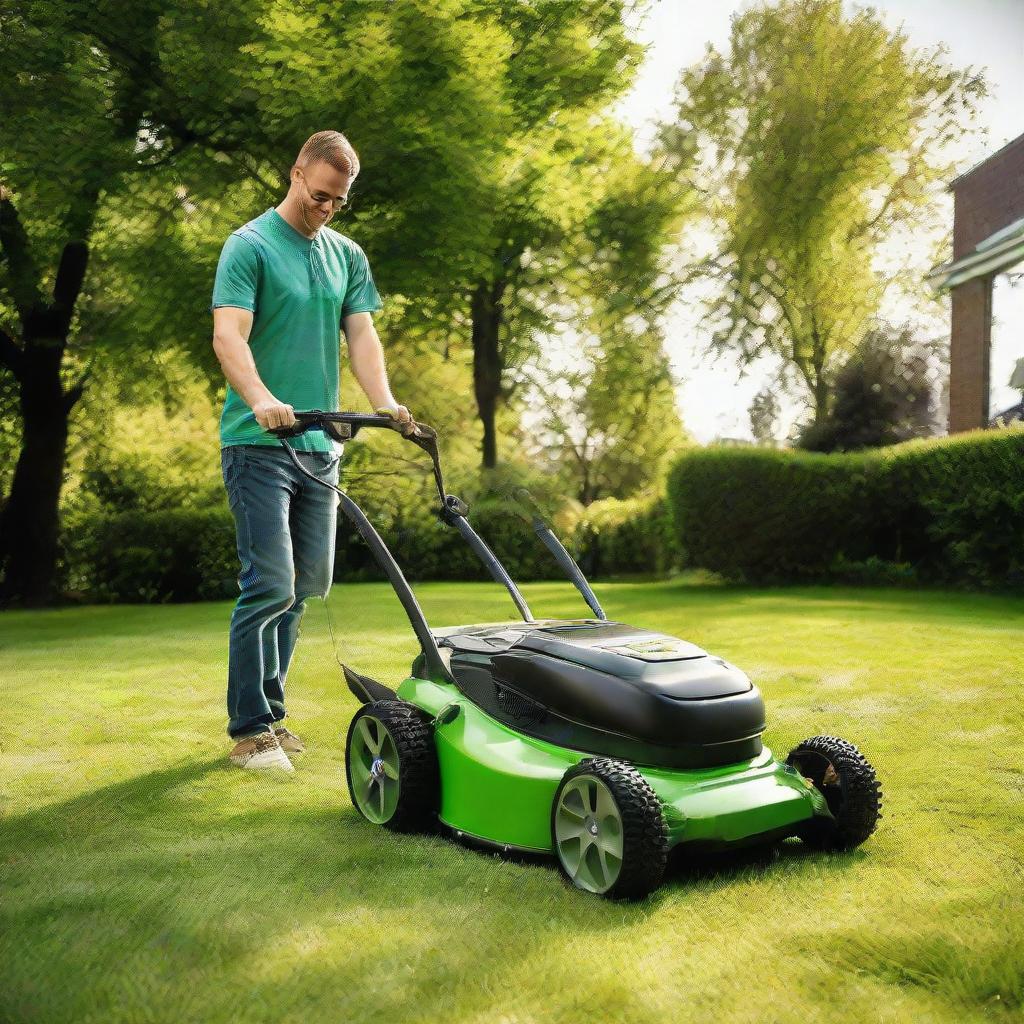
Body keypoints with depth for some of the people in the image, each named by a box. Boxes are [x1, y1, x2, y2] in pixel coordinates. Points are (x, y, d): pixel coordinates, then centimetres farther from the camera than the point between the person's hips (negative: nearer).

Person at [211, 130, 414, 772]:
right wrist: (261, 399, -34)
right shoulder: (250, 245, -4)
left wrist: (385, 403, -12)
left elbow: (361, 335, 6)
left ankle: (269, 709, 24)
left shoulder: (348, 257, 14)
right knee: (270, 586, -10)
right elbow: (228, 335, -15)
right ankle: (251, 731, 0)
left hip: (320, 446, 7)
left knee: (308, 585, 10)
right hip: (259, 445, -7)